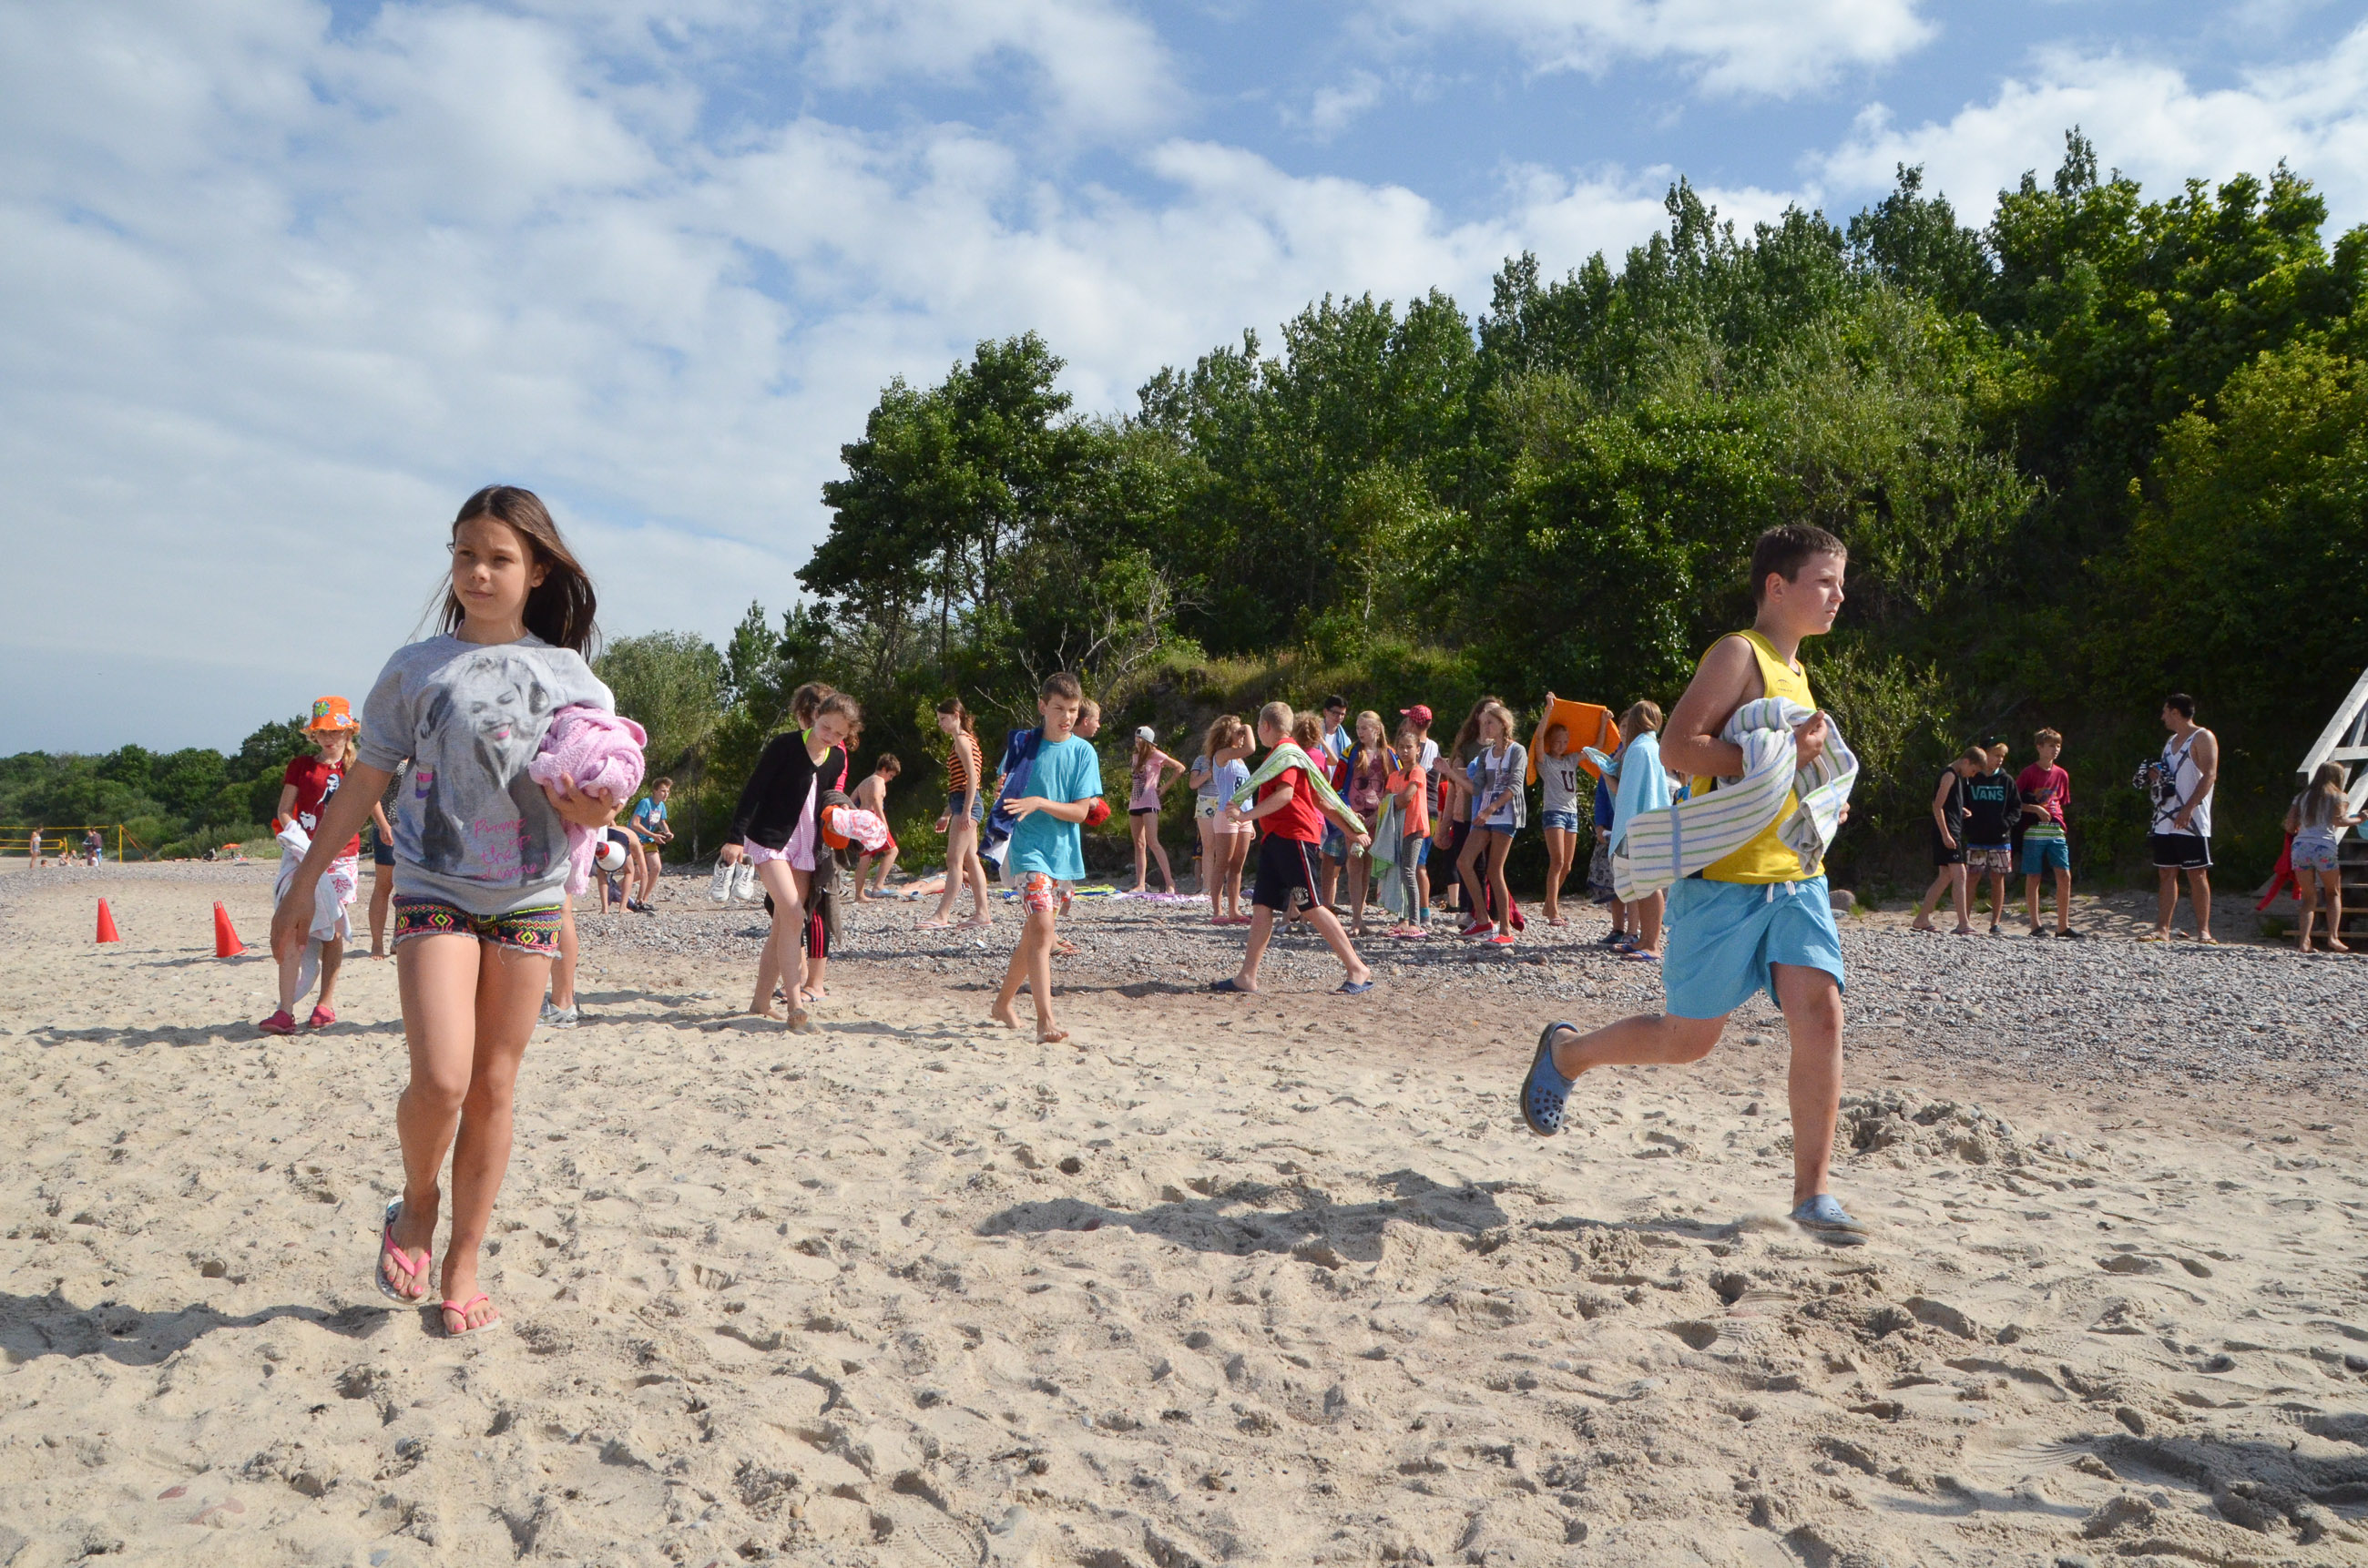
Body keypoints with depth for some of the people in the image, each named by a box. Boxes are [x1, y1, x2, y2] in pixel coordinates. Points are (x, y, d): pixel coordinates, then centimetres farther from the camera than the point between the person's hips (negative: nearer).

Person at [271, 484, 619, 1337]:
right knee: (440, 1080, -16)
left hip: (529, 898, 2)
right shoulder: (416, 668, 3)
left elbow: (590, 802, 8)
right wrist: (300, 893, 7)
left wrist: (593, 808, -16)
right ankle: (416, 1202, 15)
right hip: (435, 892, -1)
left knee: (494, 1088, 6)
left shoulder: (568, 675, 5)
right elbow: (358, 790, 7)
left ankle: (462, 1266, 19)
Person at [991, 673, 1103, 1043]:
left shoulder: (1084, 752, 1)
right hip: (1028, 848, -3)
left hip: (1063, 853, 3)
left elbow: (1080, 811, -6)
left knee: (1034, 931, 14)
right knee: (1042, 927, -18)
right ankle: (1045, 1019, -20)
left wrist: (1039, 802, -18)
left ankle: (1004, 1002, 34)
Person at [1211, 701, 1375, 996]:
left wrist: (1247, 815, -25)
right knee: (1262, 906, 5)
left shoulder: (1285, 751, -7)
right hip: (1276, 838, 10)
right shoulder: (1286, 752, 24)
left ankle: (1358, 969, -8)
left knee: (1311, 906, -11)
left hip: (1293, 836, -10)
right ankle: (1247, 978, 6)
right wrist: (1349, 830, 26)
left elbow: (1285, 794, -23)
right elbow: (1321, 798, 25)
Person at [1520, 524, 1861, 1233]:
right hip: (1724, 880, -7)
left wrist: (1810, 760, 11)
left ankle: (1811, 1194, 0)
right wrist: (1778, 757, -25)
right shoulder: (1738, 654, -8)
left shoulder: (1796, 672, 18)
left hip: (1795, 877, 7)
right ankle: (1565, 1052, 28)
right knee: (1689, 1038, 2)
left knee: (1821, 1017, -8)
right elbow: (1677, 746, -20)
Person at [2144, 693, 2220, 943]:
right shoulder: (2171, 742, 21)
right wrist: (2154, 775, 3)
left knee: (2197, 875, -4)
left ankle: (2204, 931, -2)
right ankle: (2162, 929, 5)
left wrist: (2189, 808, -23)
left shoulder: (2202, 738, -4)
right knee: (2166, 874, 5)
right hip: (2165, 821, 8)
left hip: (2191, 821, -8)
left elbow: (2209, 775, -14)